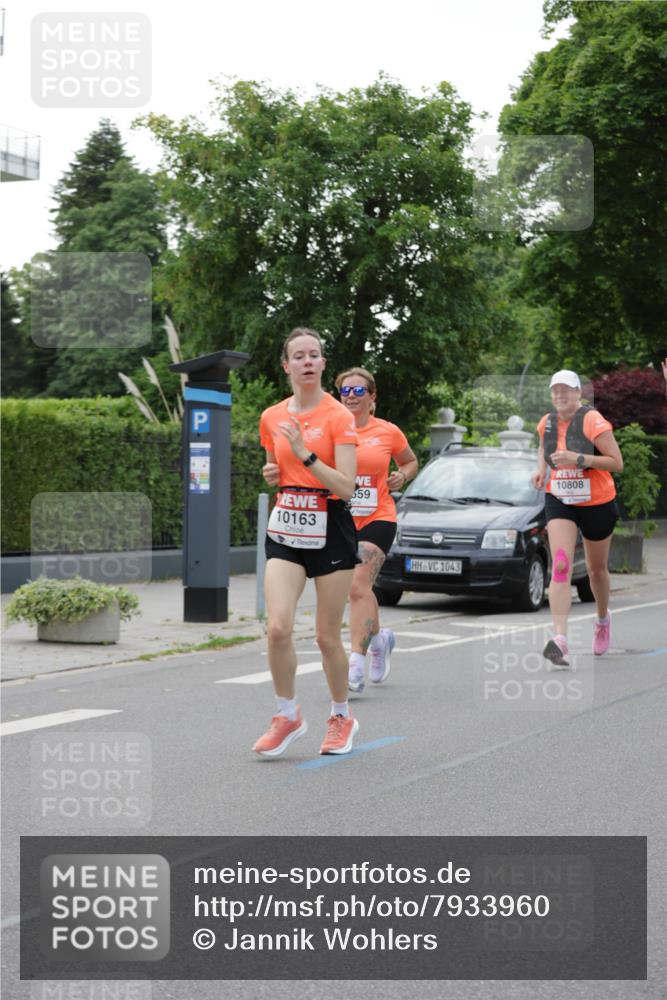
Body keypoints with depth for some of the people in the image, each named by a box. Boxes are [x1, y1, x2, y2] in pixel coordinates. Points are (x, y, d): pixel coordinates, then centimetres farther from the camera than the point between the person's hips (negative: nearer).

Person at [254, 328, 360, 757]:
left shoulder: (339, 416, -8)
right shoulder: (272, 418, 7)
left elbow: (346, 487, -15)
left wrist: (305, 453, -23)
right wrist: (271, 474, 1)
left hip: (330, 530, -3)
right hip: (285, 530, 4)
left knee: (328, 636, 2)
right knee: (278, 627, -13)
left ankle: (342, 716, 25)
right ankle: (288, 716, 5)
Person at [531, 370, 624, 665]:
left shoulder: (593, 421, -17)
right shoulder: (546, 423, -1)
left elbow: (617, 463, -19)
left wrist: (578, 458, -30)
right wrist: (541, 468, 3)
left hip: (597, 504, -2)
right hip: (559, 502, 3)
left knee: (596, 569, 15)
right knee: (560, 566, -18)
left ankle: (603, 619, 46)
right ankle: (560, 638, -28)